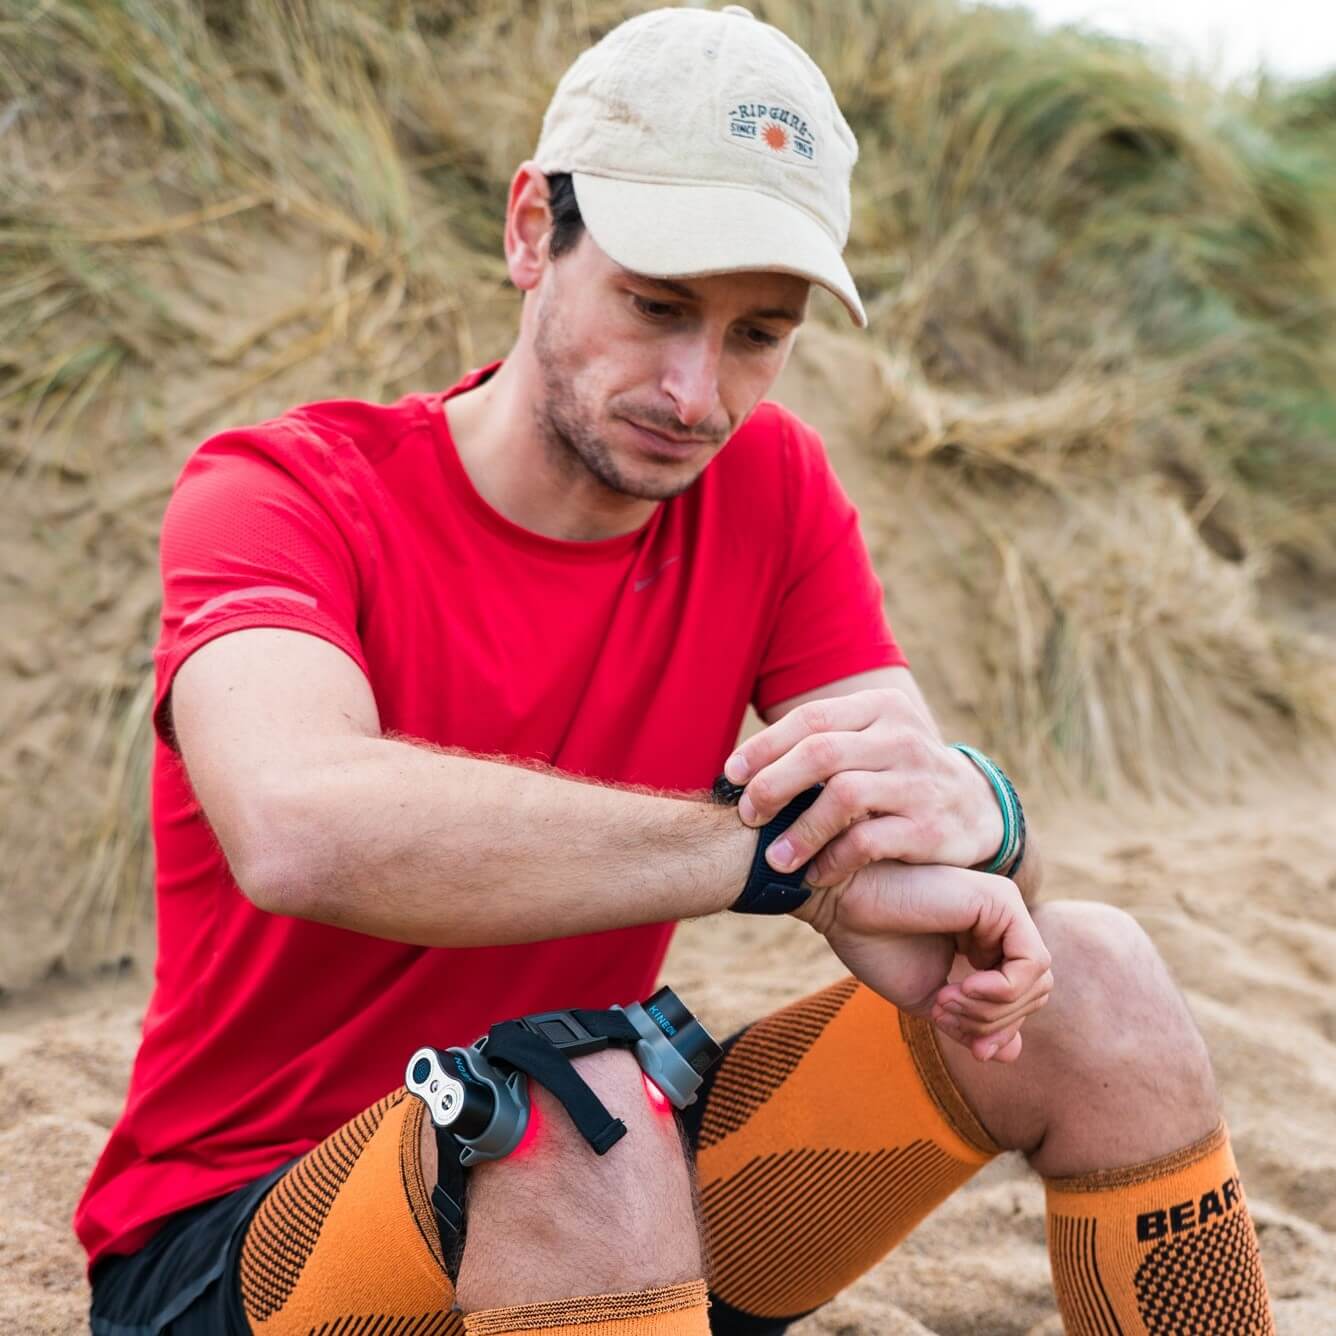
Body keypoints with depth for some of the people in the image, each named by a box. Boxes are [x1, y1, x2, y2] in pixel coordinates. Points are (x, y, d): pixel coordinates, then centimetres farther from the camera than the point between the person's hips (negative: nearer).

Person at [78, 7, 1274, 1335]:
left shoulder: (770, 486, 0)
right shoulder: (277, 493, -15)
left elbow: (995, 892, -6)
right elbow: (301, 827, -38)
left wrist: (967, 804, -32)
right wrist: (803, 845, -37)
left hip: (608, 1213, 5)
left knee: (1093, 983, -9)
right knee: (580, 1111, -38)